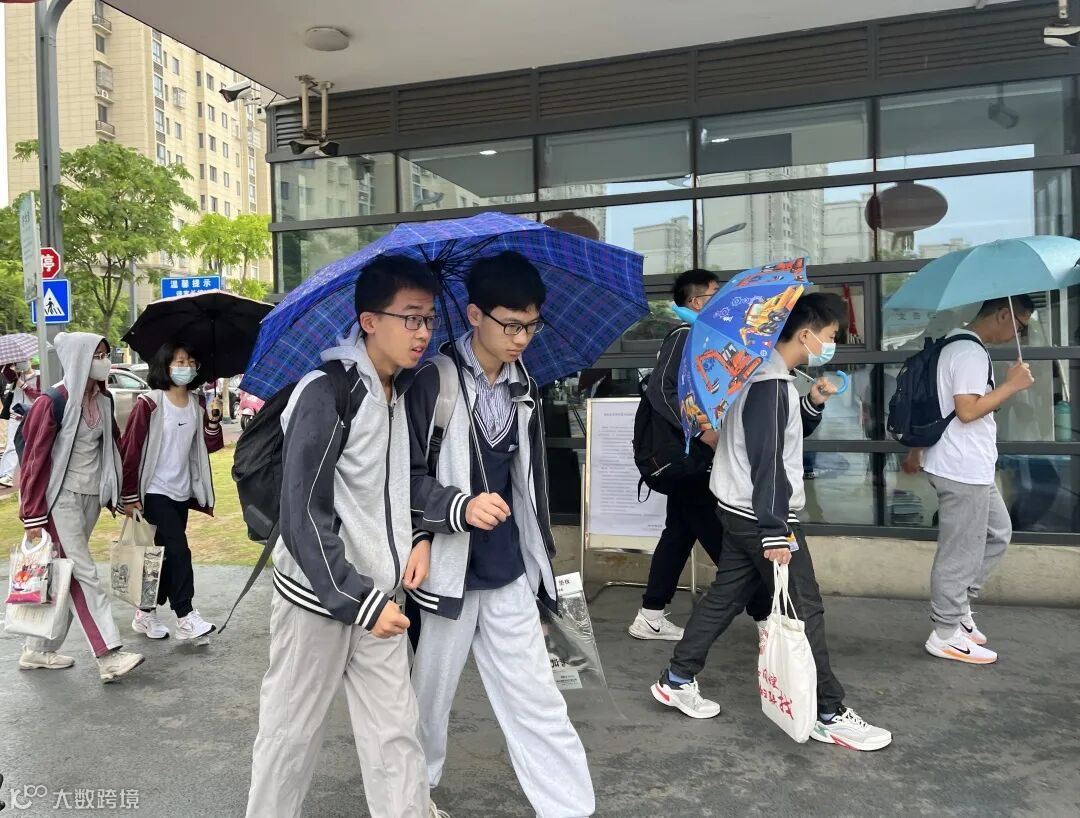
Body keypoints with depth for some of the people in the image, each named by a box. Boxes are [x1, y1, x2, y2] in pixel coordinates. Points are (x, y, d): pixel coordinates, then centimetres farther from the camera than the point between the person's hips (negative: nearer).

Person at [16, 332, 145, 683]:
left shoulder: (103, 400, 7)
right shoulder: (53, 402, -13)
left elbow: (112, 446, 15)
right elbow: (35, 458, -11)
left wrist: (117, 494, 15)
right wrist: (33, 515, -12)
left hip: (91, 496, 7)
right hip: (61, 498, -7)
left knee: (65, 575, 12)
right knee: (84, 574, -8)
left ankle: (38, 650, 24)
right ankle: (109, 656, -9)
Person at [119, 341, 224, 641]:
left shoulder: (197, 403, 5)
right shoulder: (149, 403, -12)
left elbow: (209, 446, 7)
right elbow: (130, 449, -11)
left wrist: (213, 419, -12)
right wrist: (129, 496, -10)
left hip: (182, 491, 6)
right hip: (155, 492, -6)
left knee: (166, 555, 11)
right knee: (178, 551, -11)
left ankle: (145, 614, 25)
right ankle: (186, 619, -4)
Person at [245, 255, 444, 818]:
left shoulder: (404, 394, 6)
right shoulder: (326, 394, -17)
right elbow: (303, 517, -19)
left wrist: (419, 537, 2)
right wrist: (361, 601, -19)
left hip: (378, 594, 6)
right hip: (319, 596, -6)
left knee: (395, 734, 9)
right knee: (292, 731, 10)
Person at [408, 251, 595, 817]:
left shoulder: (523, 389, 7)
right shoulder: (431, 382, -10)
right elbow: (404, 477, -10)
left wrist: (540, 562, 16)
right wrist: (460, 507, -27)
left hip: (509, 573, 4)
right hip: (445, 570, -4)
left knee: (537, 702, 6)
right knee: (429, 695, 14)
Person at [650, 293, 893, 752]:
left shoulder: (767, 375, 11)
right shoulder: (772, 385, -21)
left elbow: (789, 436, 20)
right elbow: (768, 462, -25)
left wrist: (814, 402, 2)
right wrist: (775, 533, -25)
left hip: (741, 512, 10)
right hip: (760, 516, -10)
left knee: (724, 596, 16)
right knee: (805, 611, -1)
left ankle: (677, 680, 25)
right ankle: (829, 716, 9)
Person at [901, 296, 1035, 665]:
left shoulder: (957, 343, 14)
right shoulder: (971, 352, -18)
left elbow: (932, 402, 19)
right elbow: (967, 411, -25)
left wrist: (916, 450, 24)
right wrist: (1011, 386, -15)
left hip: (970, 467, 11)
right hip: (964, 470, -11)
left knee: (998, 534, 22)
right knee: (960, 553, 0)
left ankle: (956, 607, 28)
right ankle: (946, 634, 12)